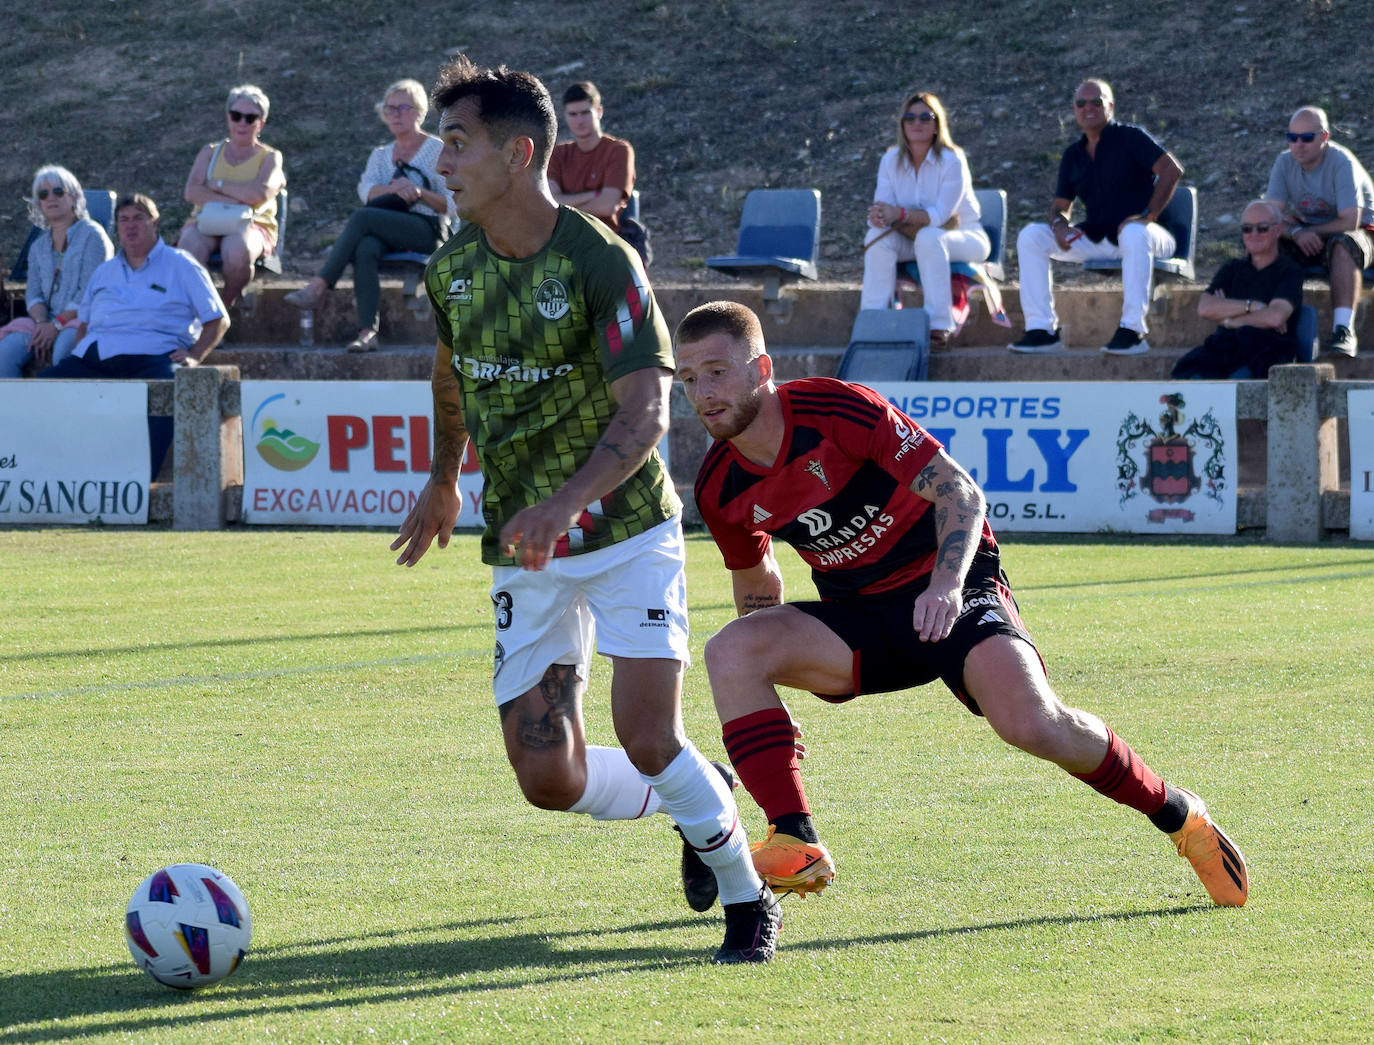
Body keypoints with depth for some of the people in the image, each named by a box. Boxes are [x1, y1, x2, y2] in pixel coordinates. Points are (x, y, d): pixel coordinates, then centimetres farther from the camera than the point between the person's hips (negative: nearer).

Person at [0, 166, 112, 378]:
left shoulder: (91, 235, 1)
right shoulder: (39, 247, 22)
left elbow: (90, 293, -8)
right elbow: (33, 293, 13)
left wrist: (57, 325, -15)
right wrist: (41, 323, -10)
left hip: (81, 321, -5)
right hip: (47, 322, 5)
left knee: (62, 350, -39)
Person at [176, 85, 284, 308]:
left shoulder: (269, 157, 12)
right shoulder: (210, 153, 20)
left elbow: (260, 194, -9)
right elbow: (192, 192, 2)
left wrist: (217, 184, -2)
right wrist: (234, 202, -11)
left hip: (252, 225, -2)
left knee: (238, 250, -38)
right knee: (189, 246, -35)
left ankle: (227, 305, -17)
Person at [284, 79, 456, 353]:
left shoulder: (437, 151, 8)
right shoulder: (381, 155, 23)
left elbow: (451, 205, 0)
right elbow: (366, 190, 2)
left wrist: (420, 193, -19)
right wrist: (395, 189, -20)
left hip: (428, 230, -4)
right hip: (387, 236, 4)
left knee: (362, 217, -30)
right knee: (364, 250, -34)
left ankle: (318, 288, -34)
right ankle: (367, 331, -47)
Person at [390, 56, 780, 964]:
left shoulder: (599, 260, -17)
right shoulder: (453, 268, 2)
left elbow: (646, 412, -24)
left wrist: (567, 501, -38)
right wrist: (443, 481, 35)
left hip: (625, 529, -5)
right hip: (523, 551, 5)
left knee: (647, 738, -17)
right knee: (548, 778, -4)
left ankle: (750, 903, 5)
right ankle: (702, 806, 26)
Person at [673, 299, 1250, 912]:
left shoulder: (838, 408, -21)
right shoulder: (720, 491, -5)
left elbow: (960, 491, -21)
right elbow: (756, 585, 15)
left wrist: (946, 585, -39)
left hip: (949, 592, -5)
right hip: (857, 617, 5)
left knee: (1033, 725, -28)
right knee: (730, 650, -22)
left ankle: (1178, 816, -1)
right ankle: (796, 846, -21)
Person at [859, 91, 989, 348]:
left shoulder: (951, 161, -18)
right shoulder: (891, 160, -2)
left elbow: (940, 215, -27)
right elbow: (882, 207, -8)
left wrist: (900, 214, -41)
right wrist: (879, 217, -34)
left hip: (964, 238, -5)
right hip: (912, 239, 5)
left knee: (928, 237, -37)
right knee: (878, 236, -24)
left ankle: (939, 327, -35)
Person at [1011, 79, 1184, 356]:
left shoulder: (1129, 138, -4)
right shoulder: (1073, 155, 14)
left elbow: (1172, 170, -15)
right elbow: (1060, 205, 16)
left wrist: (1148, 215, -22)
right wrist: (1059, 224, -9)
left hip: (1137, 233, -6)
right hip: (1095, 238, 6)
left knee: (1134, 234, -42)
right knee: (1030, 236, -10)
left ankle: (1132, 330, -40)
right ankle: (1042, 329, -17)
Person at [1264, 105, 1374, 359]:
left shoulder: (1342, 162, -19)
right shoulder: (1285, 162, -4)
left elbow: (1350, 222, -25)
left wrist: (1308, 230, -18)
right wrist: (1296, 232, -29)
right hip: (1307, 236, 5)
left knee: (1342, 243, -40)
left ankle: (1343, 331, -48)